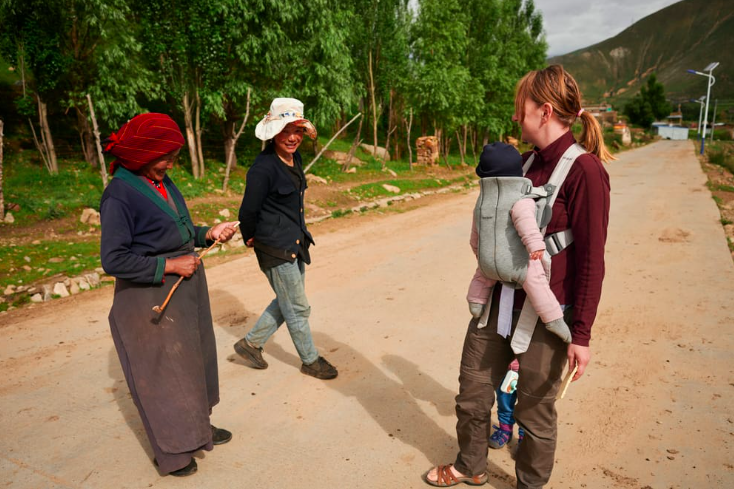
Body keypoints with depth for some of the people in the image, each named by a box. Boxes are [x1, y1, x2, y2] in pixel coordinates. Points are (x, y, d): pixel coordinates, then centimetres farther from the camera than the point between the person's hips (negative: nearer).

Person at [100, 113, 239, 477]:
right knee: (162, 371, 8)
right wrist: (169, 265, -20)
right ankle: (170, 452, 28)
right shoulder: (119, 195, -19)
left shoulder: (161, 182, 4)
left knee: (193, 359, 20)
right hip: (151, 298, -8)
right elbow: (113, 260, -21)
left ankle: (197, 426, 42)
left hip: (187, 287, 8)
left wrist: (208, 234, -2)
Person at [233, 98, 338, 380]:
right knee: (298, 308, 6)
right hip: (275, 248, -9)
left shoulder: (294, 158, 5)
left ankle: (250, 344, 36)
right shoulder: (263, 167, -22)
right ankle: (311, 361, 26)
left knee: (286, 303, 20)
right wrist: (250, 238, 1)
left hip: (295, 243, 9)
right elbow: (248, 211, -15)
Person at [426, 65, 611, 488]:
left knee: (535, 410, 12)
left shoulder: (584, 170, -15)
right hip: (499, 302, 7)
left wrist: (581, 334, -13)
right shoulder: (524, 163, 7)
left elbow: (591, 259, -15)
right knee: (472, 394, 16)